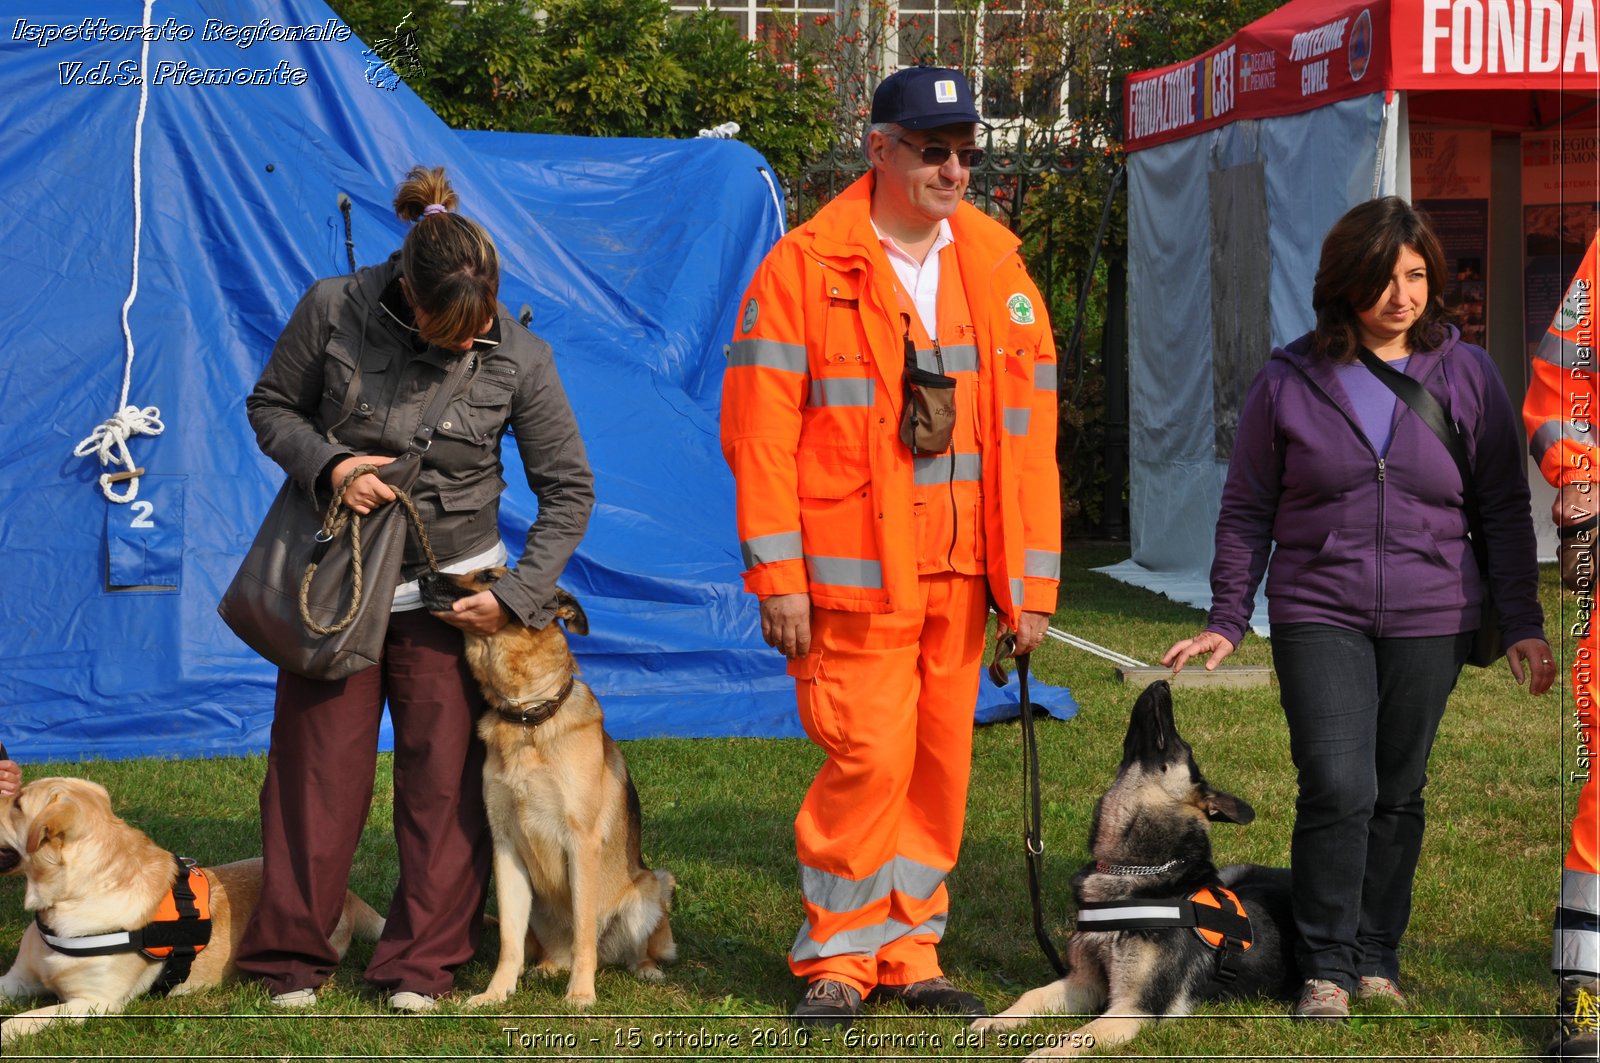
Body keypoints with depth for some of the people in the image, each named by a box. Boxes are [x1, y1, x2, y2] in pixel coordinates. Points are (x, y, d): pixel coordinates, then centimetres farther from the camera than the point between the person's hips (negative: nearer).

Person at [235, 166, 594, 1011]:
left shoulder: (518, 357, -11)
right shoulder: (334, 311, -12)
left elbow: (568, 489, -2)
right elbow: (271, 407, 1)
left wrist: (520, 595, -10)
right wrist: (328, 464, -18)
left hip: (451, 591, 0)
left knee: (444, 778, 2)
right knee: (318, 769, 3)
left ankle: (422, 961, 13)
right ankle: (291, 954, 17)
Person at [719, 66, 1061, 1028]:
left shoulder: (997, 267, 9)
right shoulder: (806, 267, -5)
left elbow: (1030, 432, 10)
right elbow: (760, 428, -7)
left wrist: (1033, 578, 5)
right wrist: (778, 575, -12)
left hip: (959, 576, 5)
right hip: (854, 577, -5)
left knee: (940, 762, 9)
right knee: (870, 756, -8)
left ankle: (910, 953, 20)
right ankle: (839, 956, 7)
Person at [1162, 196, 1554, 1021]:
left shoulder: (1466, 374, 4)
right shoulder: (1290, 380, 1)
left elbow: (1505, 509, 7)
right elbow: (1247, 510, 7)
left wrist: (1522, 626, 3)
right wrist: (1225, 622, 2)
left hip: (1430, 620, 2)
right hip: (1318, 615, -1)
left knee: (1399, 795, 8)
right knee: (1338, 788, -13)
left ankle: (1377, 961, 21)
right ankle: (1325, 969, -1)